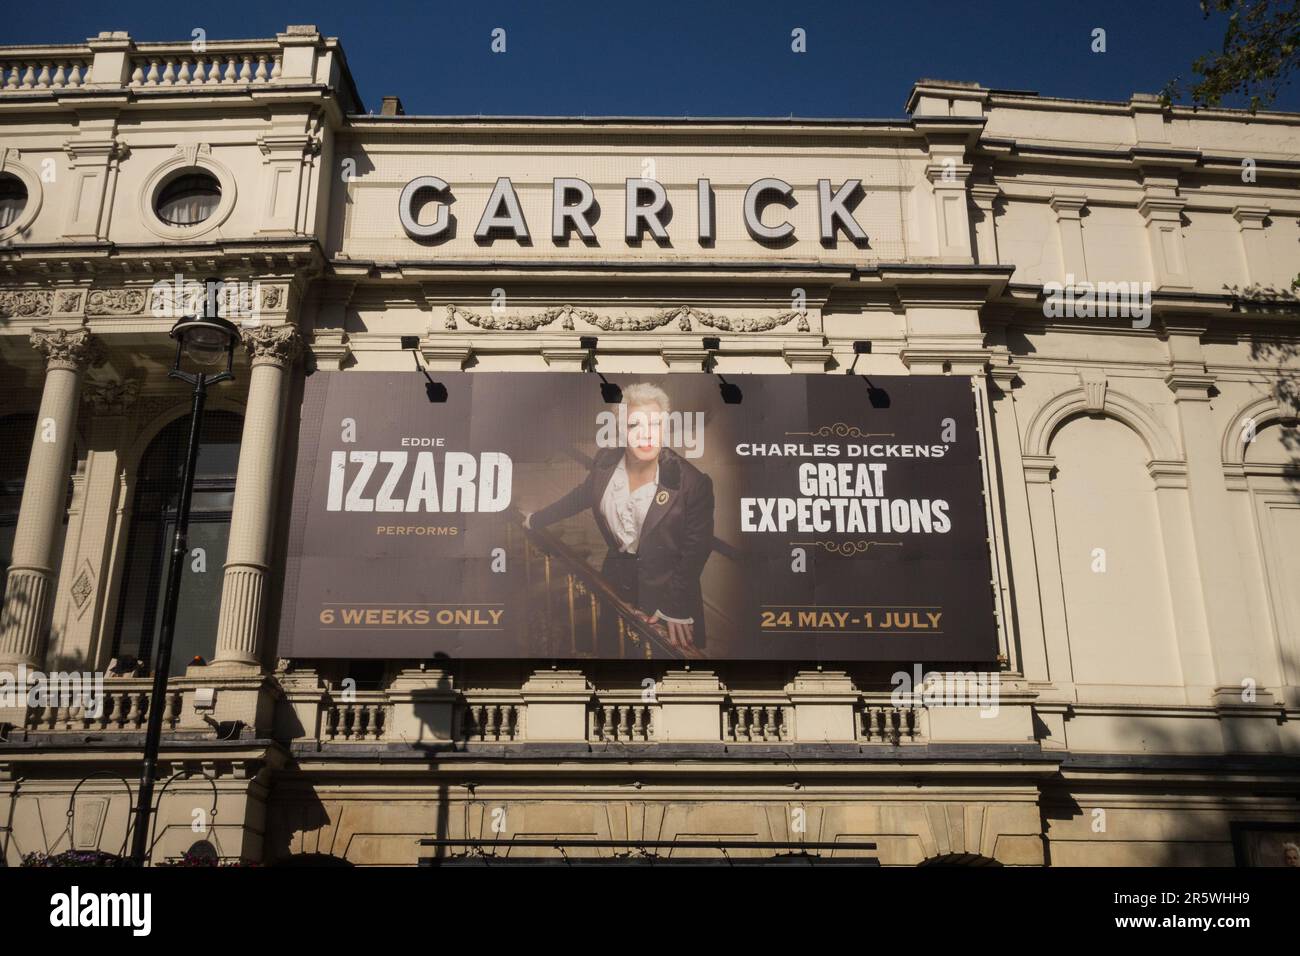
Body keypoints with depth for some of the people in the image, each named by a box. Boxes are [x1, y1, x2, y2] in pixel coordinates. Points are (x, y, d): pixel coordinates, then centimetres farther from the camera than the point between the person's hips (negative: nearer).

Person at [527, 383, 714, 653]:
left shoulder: (692, 482, -21)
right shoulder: (605, 462, -7)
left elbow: (696, 549, -13)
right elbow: (579, 496, 13)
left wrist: (676, 608, -13)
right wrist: (537, 519, 23)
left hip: (663, 588, -4)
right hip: (616, 578, 4)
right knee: (609, 649, 17)